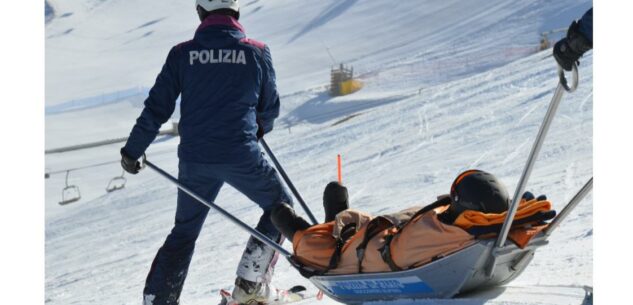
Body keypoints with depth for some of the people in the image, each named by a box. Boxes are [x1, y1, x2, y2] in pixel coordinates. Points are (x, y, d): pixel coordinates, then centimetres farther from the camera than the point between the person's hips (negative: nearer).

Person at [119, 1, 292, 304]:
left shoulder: (182, 54, 1)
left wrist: (132, 151, 13)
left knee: (184, 231, 20)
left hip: (194, 160, 2)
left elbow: (156, 108, 2)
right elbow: (270, 107, 10)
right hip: (241, 156, -2)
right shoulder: (257, 52, -1)